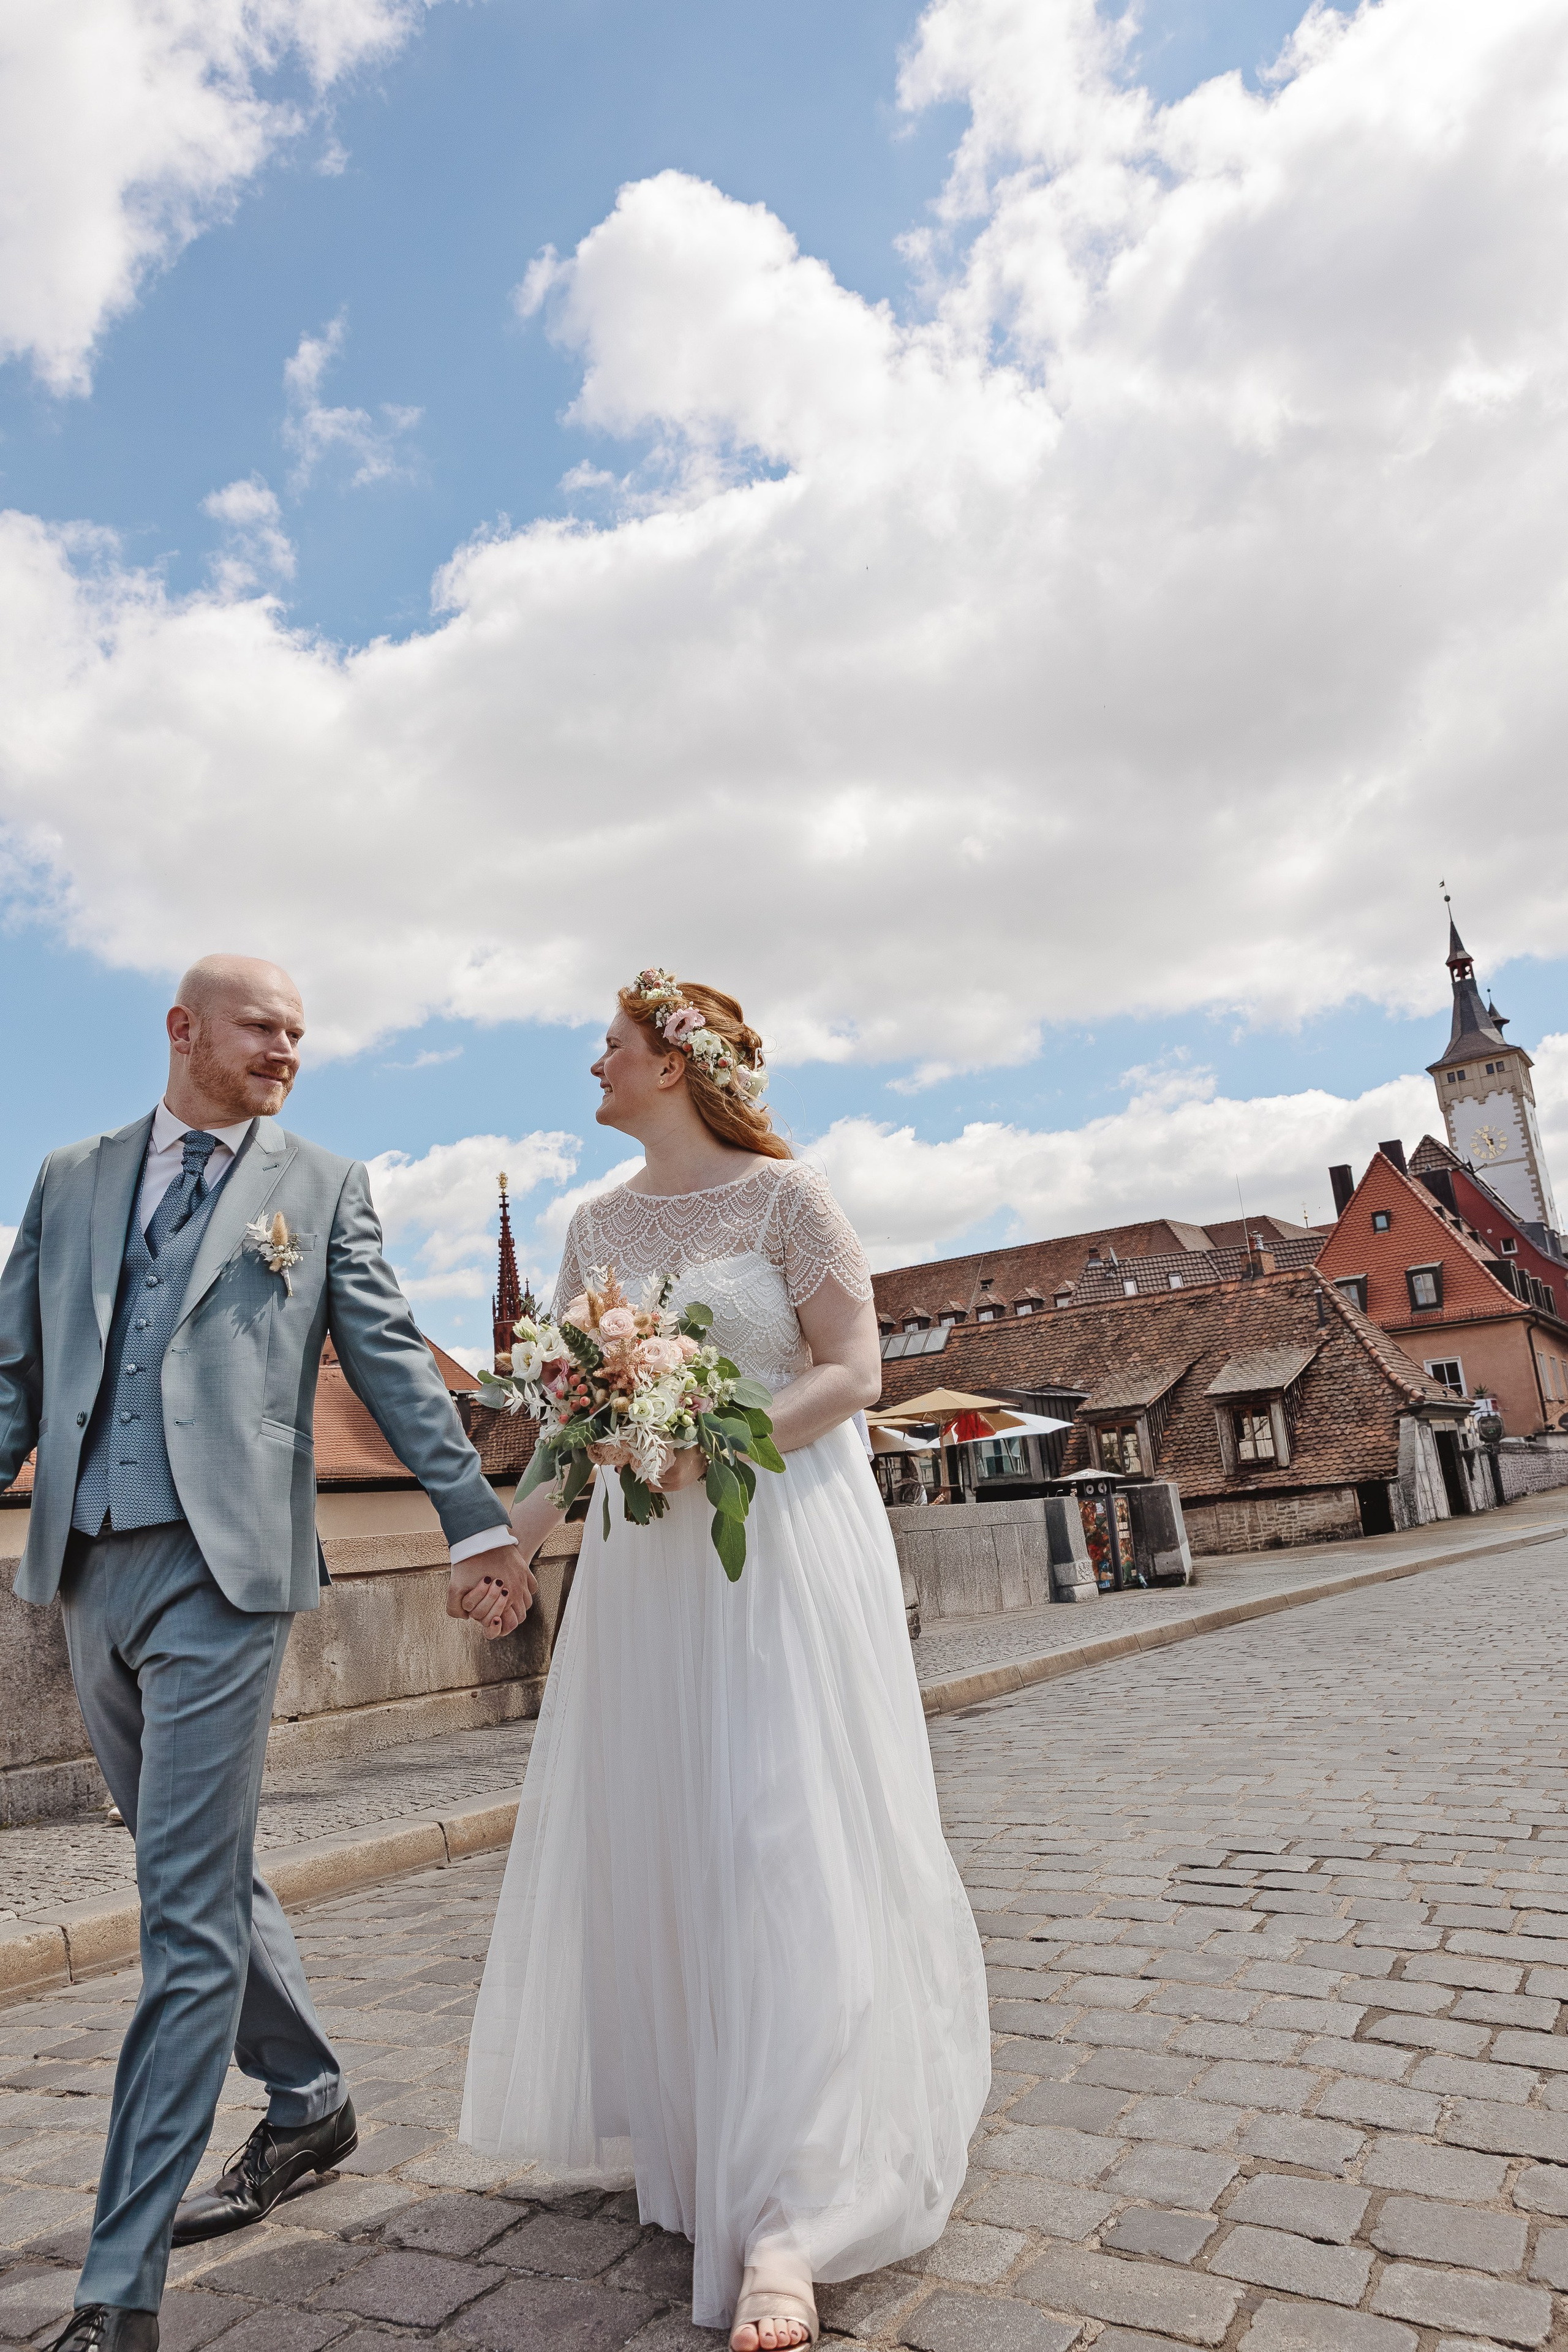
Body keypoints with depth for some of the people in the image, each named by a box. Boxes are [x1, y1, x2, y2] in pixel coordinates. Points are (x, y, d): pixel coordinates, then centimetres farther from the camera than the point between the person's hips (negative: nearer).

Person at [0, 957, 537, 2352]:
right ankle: (310, 2103, 38)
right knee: (202, 1876, 17)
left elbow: (393, 1362, 1)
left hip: (224, 1567, -4)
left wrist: (476, 1520, -5)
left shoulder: (324, 1186, 6)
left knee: (190, 1910, -3)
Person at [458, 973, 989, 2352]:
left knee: (785, 1845, -4)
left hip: (782, 1549, -5)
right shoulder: (598, 1227, 12)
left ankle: (787, 2227, 2)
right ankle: (688, 2128, 30)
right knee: (651, 1847, 10)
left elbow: (854, 1370, -9)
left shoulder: (784, 1194, -5)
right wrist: (519, 1528, -1)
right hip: (642, 1564, 6)